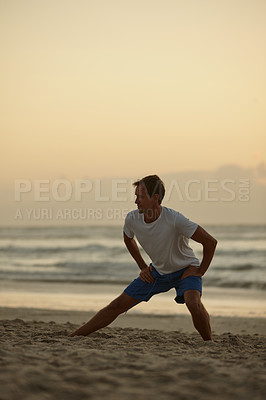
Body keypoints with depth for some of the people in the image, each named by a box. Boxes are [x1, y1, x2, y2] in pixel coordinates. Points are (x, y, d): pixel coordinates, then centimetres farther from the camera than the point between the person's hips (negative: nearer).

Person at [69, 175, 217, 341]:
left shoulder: (174, 219, -33)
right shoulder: (132, 219, -16)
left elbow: (210, 242, -26)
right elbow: (128, 239, 11)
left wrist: (200, 271, -18)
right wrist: (143, 267, 6)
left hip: (185, 269, -4)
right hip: (158, 271, 5)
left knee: (193, 303, -35)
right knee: (117, 306, 0)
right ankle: (74, 336, 11)